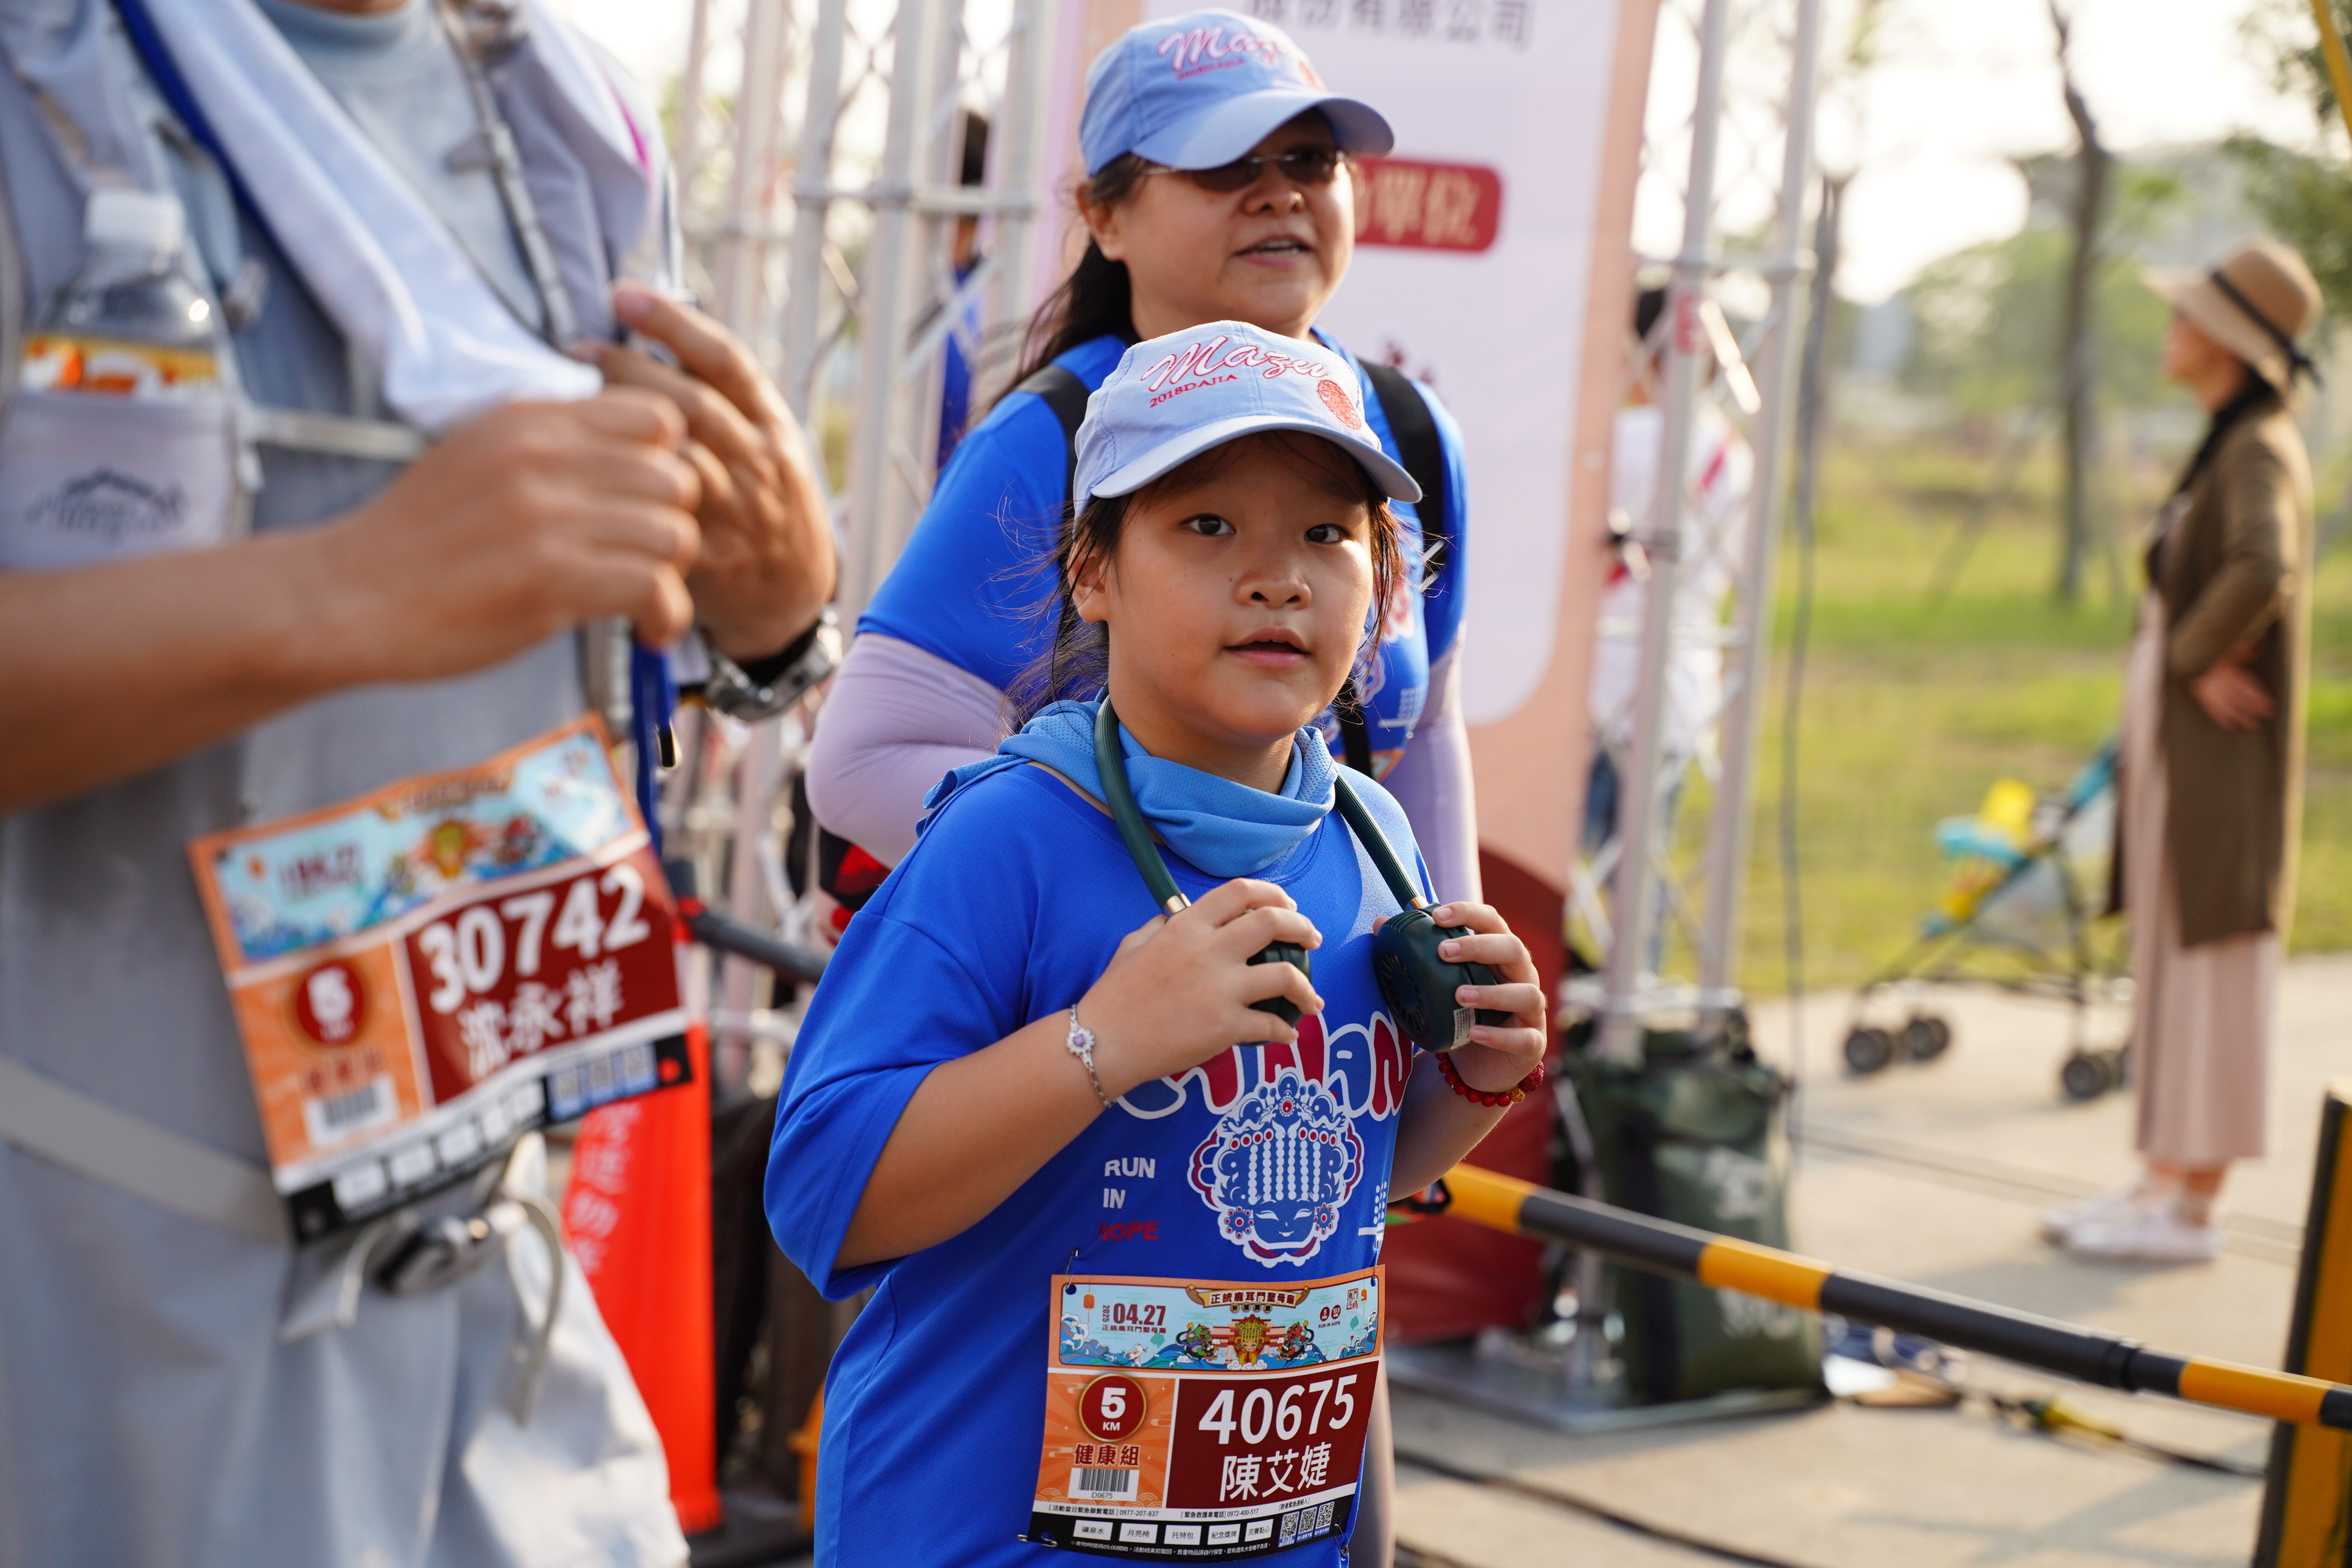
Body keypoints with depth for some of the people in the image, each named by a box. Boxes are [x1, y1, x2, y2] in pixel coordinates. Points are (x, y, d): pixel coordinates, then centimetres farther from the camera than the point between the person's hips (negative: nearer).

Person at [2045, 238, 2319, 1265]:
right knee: (2166, 957, 13)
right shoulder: (2224, 447, 14)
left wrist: (2196, 659, -21)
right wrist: (2184, 658, 5)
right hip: (2173, 746, 10)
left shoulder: (2262, 451, -15)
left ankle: (2192, 1210, 2)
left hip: (2222, 756, -10)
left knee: (2215, 960, -3)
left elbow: (2264, 571, -34)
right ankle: (2165, 1177, 22)